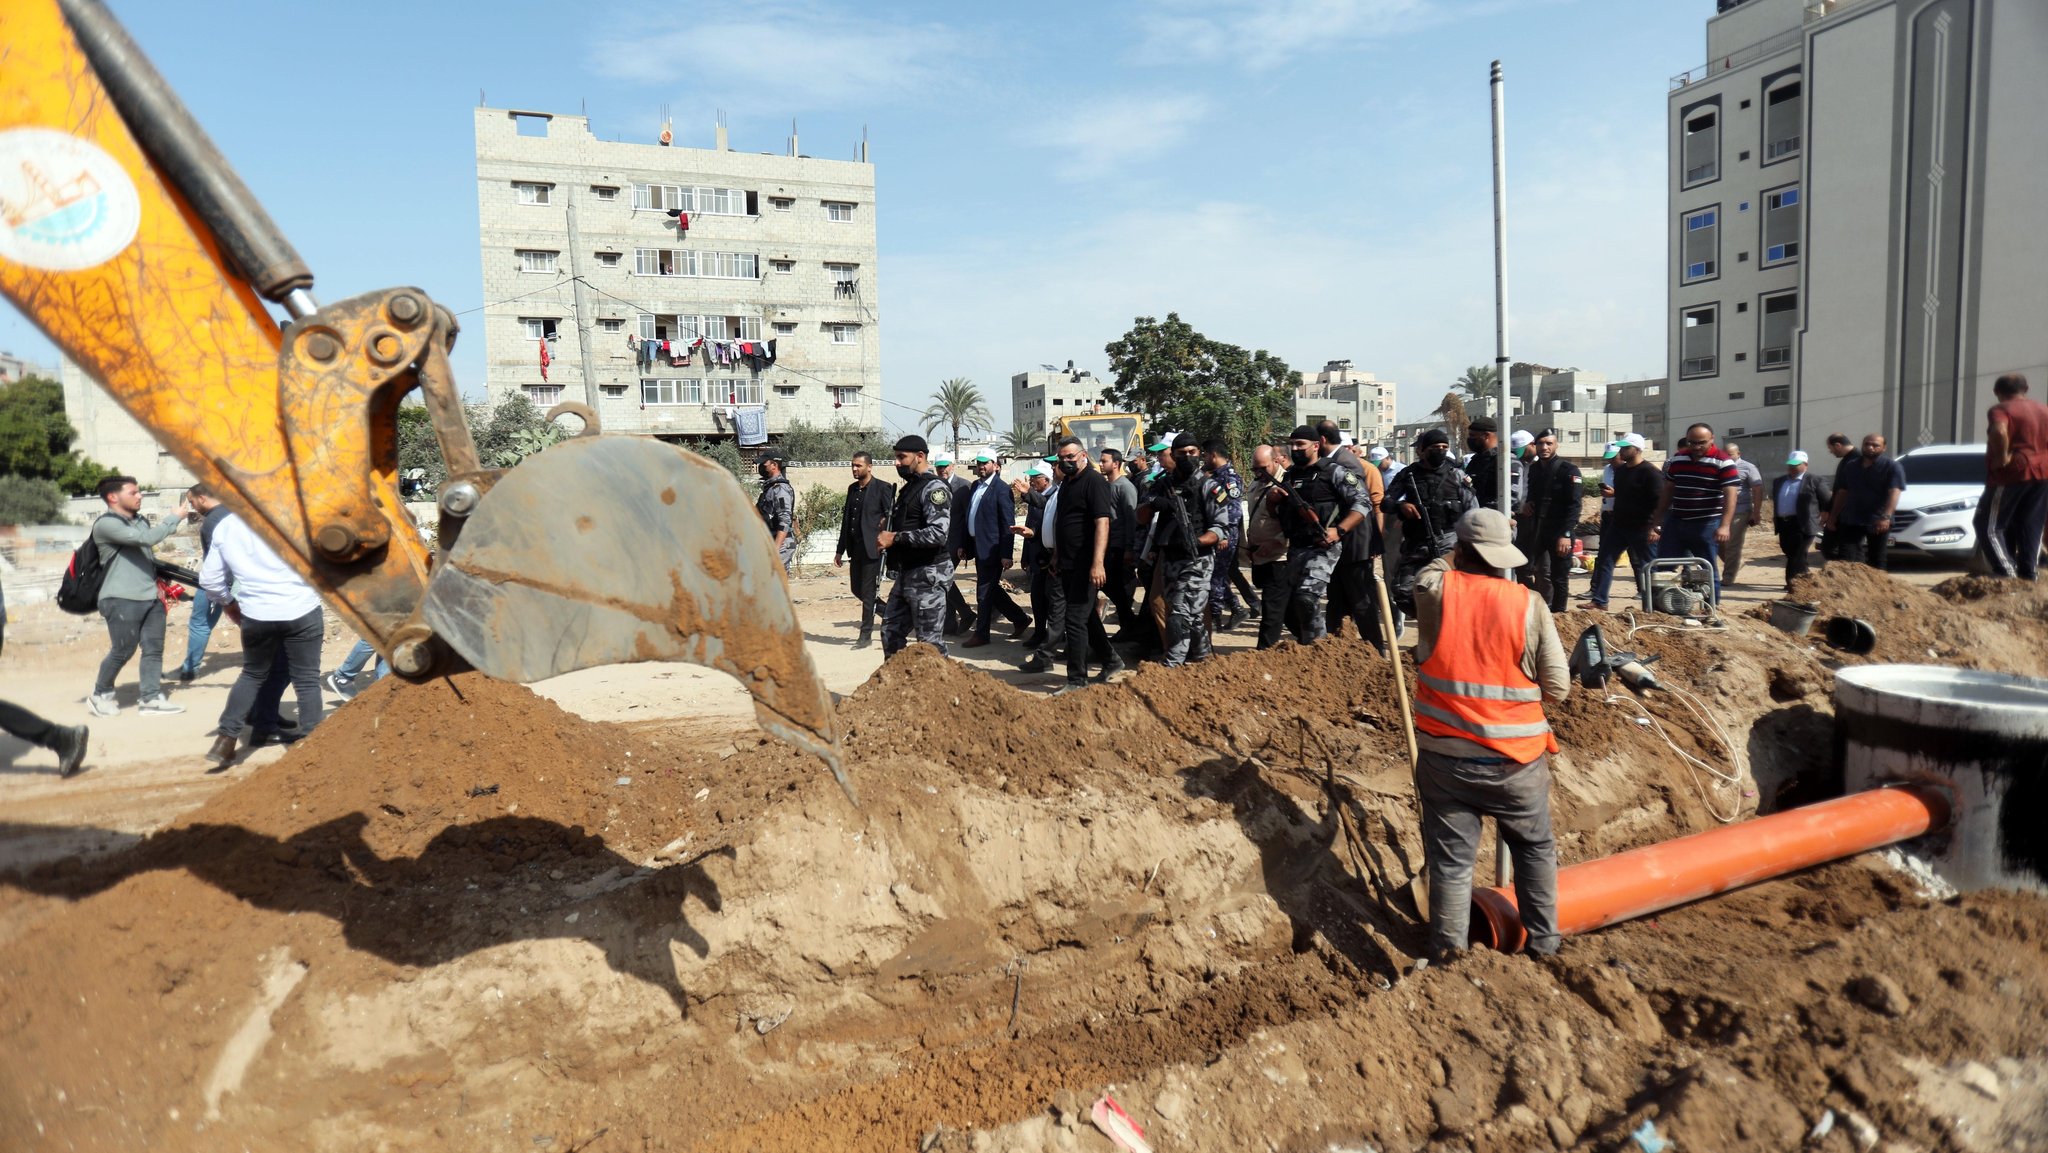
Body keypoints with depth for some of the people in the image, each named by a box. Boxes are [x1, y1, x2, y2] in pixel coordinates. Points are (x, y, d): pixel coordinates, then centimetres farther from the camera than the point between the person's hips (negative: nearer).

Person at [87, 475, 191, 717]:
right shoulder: (105, 524, -11)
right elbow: (146, 539, -24)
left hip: (151, 597, 8)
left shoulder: (141, 520, 16)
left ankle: (152, 699, 7)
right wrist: (175, 518, -14)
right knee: (122, 651, 0)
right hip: (122, 600, -8)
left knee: (154, 649, 4)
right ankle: (100, 695, 20)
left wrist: (157, 582, 18)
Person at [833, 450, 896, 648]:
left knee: (868, 591, -4)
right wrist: (840, 550, 15)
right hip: (856, 548, 7)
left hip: (872, 548, -7)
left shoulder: (882, 488, -7)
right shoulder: (852, 489, 14)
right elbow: (846, 520, 16)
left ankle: (866, 634, 3)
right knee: (857, 589, 11)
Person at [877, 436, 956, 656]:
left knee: (930, 643, -4)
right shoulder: (908, 487, 15)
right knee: (891, 632, 15)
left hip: (927, 575, -10)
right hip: (906, 573, 10)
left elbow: (938, 533, -25)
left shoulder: (934, 488, -13)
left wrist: (895, 538, -20)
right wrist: (887, 534, 7)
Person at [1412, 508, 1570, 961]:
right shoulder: (1529, 605, -11)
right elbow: (1558, 687, -6)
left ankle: (1448, 949, 16)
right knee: (1536, 848, 23)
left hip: (1444, 757, 0)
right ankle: (1543, 940, 32)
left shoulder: (1434, 591, -10)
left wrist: (1454, 556, 25)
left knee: (1451, 858, 10)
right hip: (1515, 759, 0)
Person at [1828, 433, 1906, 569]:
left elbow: (1894, 493, -15)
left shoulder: (1892, 467, -3)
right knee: (1847, 559, -5)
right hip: (1851, 521, 4)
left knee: (1876, 561, 6)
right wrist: (1834, 516, 15)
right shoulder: (1851, 466, 13)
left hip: (1878, 523, -3)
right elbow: (1842, 493, 18)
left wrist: (1886, 517, -28)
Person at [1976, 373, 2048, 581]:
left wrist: (2002, 457, -17)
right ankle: (2029, 573, 9)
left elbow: (1999, 432, -28)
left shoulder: (2001, 409, -8)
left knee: (1989, 525, -1)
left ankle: (2006, 572, -13)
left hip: (2013, 473, -7)